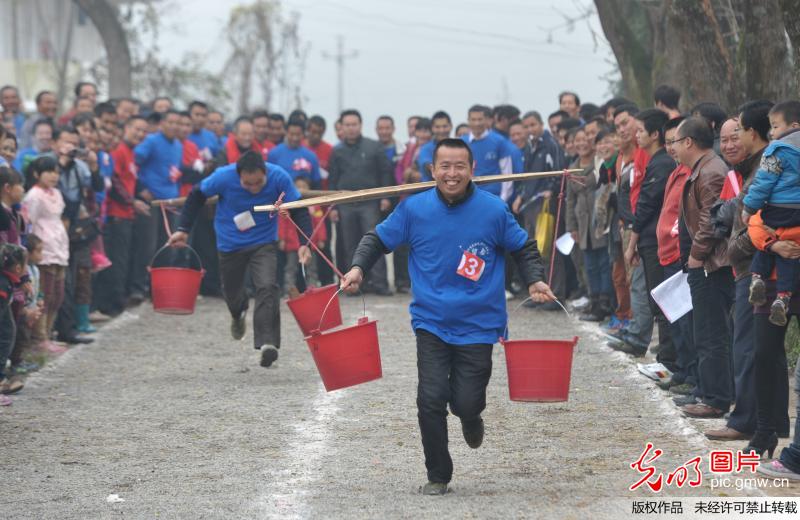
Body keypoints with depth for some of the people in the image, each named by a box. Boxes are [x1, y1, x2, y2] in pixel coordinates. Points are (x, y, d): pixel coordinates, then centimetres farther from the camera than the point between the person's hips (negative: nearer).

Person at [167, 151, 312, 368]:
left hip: (264, 242, -1)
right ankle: (239, 313, 54)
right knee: (231, 292, 18)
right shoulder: (223, 177, -25)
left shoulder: (279, 177, -24)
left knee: (267, 288, -23)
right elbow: (197, 196, -7)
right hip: (230, 243, 1)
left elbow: (298, 210, -12)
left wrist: (303, 243, -22)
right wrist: (183, 229, -7)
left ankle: (267, 342, -25)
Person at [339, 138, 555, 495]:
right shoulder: (414, 209, -4)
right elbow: (379, 239, 8)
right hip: (431, 324, 1)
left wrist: (535, 280, -8)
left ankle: (471, 419, 36)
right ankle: (437, 476, 11)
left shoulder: (493, 210, -6)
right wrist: (358, 268, -9)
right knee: (431, 401, -8)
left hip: (478, 327, -1)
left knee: (466, 403, -4)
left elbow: (523, 248, 8)